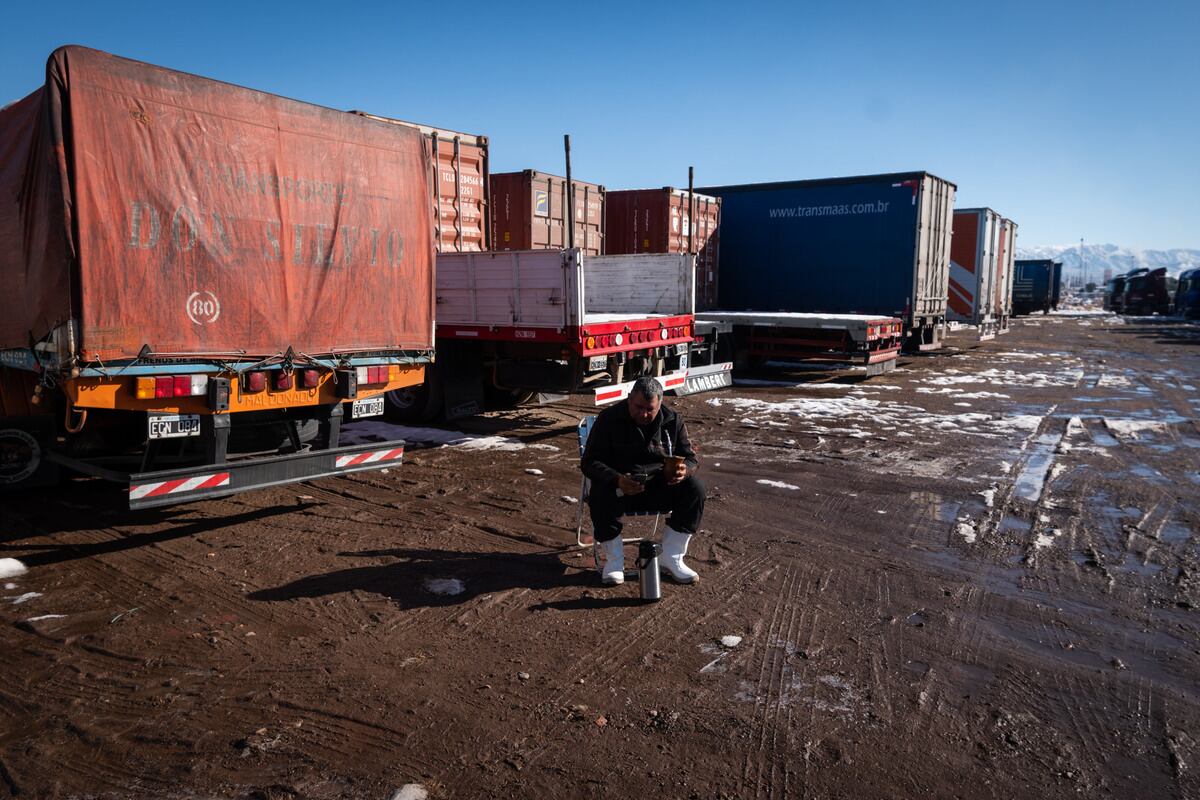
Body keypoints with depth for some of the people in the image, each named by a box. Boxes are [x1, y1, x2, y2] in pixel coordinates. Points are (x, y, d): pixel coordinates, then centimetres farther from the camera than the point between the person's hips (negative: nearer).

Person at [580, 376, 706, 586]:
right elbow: (589, 462, -13)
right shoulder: (609, 419, -9)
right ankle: (614, 560, -12)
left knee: (694, 489, -22)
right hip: (619, 488, -3)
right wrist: (617, 480, -33)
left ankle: (671, 557, -8)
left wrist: (683, 470, -23)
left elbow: (690, 458, 5)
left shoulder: (673, 421, 1)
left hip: (660, 488, 3)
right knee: (600, 497, -35)